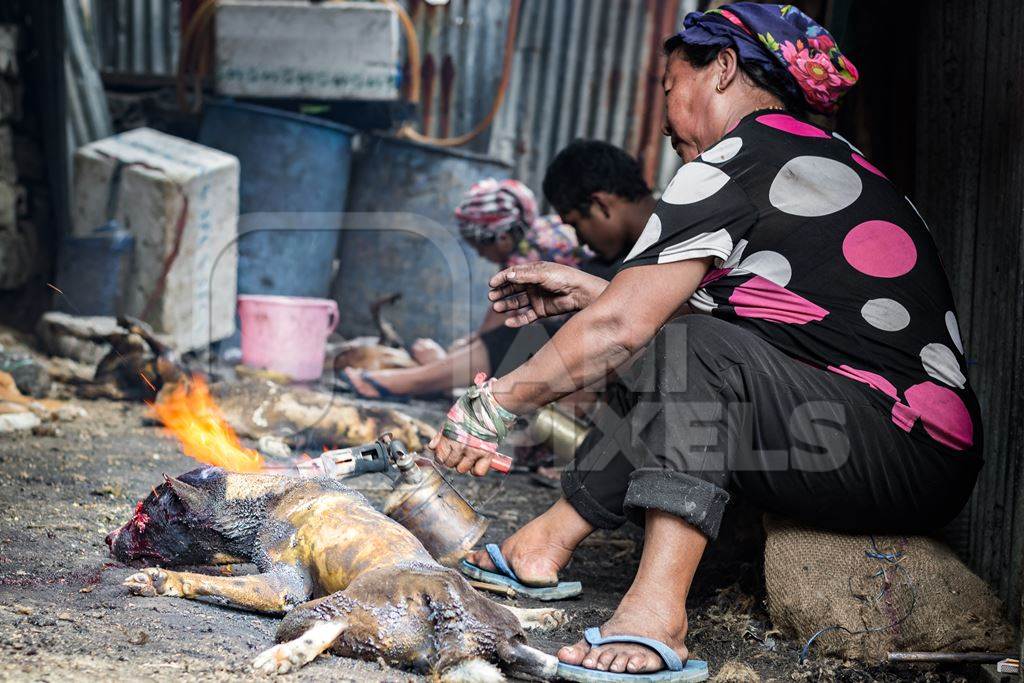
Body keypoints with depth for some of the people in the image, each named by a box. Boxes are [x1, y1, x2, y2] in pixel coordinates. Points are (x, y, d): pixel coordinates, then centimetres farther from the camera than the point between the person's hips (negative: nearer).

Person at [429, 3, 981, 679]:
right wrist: (586, 288, 28)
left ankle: (659, 603, -28)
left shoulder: (736, 163, -9)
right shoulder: (829, 156, 20)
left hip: (906, 463, -10)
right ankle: (553, 536, 9)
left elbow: (619, 327, -12)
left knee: (687, 348, -20)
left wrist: (490, 408, -3)